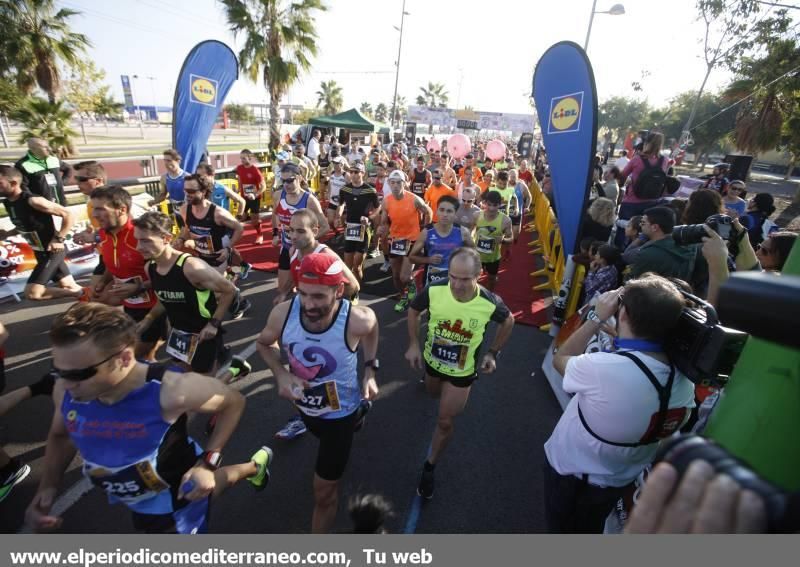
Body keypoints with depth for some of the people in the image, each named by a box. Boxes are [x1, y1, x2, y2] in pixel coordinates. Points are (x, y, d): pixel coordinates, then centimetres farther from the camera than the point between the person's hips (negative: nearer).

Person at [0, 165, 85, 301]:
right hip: (39, 252, 9)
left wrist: (59, 239, -21)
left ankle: (80, 293, -4)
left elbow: (69, 215, -22)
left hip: (52, 251, -9)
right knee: (69, 287, 15)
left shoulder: (33, 201, -22)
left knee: (32, 293, -15)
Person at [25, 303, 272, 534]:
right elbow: (60, 435, 3)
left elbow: (234, 401, -22)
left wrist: (207, 463, -26)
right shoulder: (65, 390, -21)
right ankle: (250, 468, 54)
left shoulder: (171, 391, -39)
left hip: (177, 492, -5)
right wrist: (47, 487, -11)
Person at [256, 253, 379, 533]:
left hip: (339, 412, -4)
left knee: (324, 492, 8)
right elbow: (264, 343, -6)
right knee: (325, 438, 39)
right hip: (304, 404, 5)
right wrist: (281, 375, -23)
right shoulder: (283, 313, -30)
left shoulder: (357, 320, -37)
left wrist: (370, 370, -12)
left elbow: (372, 328, -9)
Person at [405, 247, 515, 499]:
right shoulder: (434, 290, -30)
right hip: (432, 359, 2)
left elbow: (508, 321, -6)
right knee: (434, 394, 31)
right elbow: (413, 311, -7)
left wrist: (493, 353, -5)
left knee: (445, 422, 5)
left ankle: (430, 467, 31)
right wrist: (413, 345, -10)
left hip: (462, 370, -2)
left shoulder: (490, 303, -32)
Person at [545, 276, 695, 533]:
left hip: (570, 473, -5)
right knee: (590, 530, 32)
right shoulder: (685, 381, -20)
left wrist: (597, 318, -16)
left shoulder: (603, 368, -39)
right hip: (618, 481, 5)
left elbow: (560, 359, -18)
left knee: (562, 530, 24)